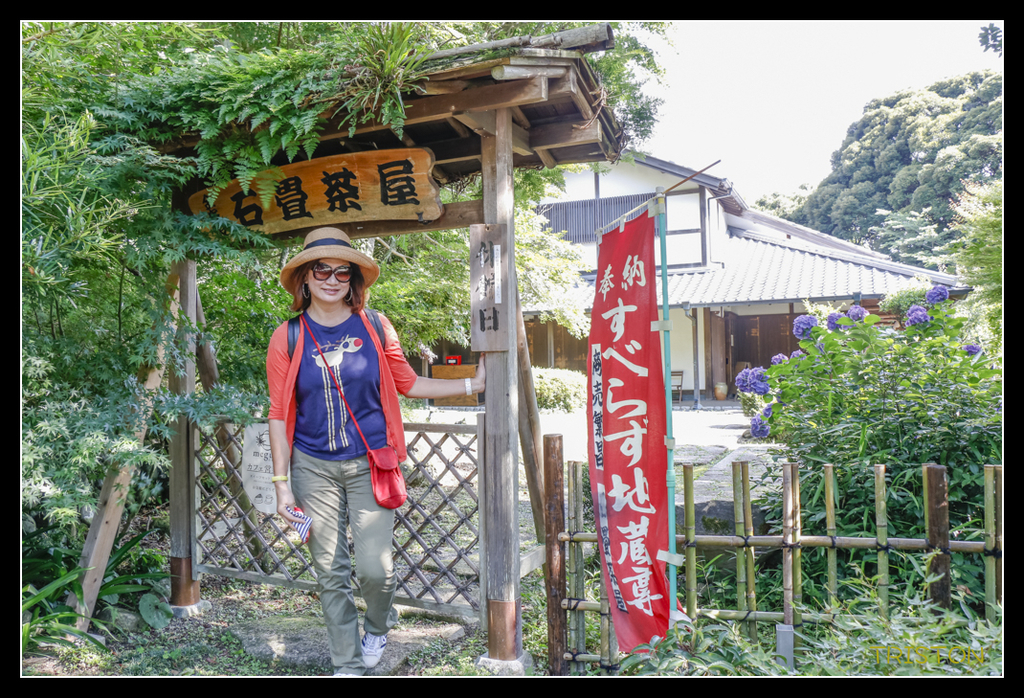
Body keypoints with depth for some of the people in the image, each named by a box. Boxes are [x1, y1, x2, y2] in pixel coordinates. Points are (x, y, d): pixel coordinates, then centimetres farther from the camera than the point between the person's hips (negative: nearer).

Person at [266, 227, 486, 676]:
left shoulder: (374, 327, 1)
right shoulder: (288, 338, -1)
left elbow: (408, 384, 11)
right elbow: (280, 415, 1)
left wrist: (473, 385, 8)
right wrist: (281, 484, -1)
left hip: (369, 465, 0)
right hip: (314, 468, 1)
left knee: (374, 568, -6)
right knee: (331, 574, 7)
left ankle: (378, 626, 29)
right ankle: (347, 664, 26)